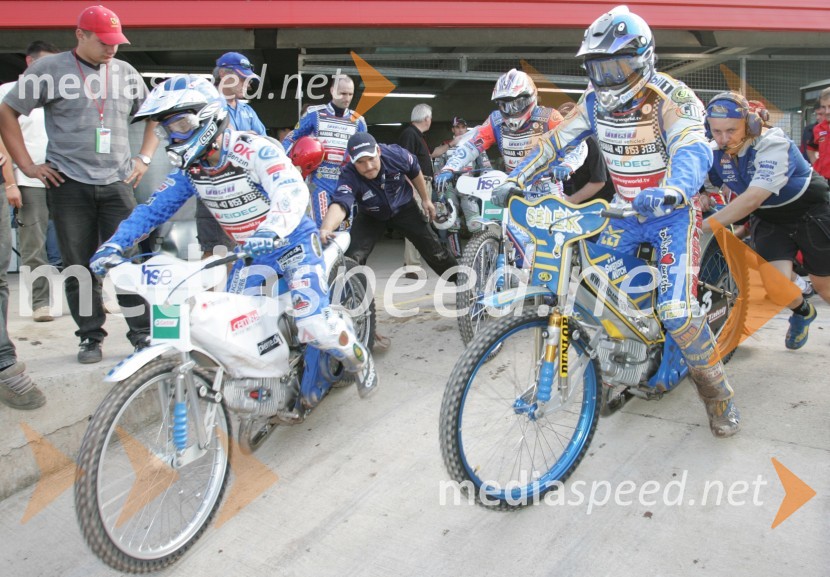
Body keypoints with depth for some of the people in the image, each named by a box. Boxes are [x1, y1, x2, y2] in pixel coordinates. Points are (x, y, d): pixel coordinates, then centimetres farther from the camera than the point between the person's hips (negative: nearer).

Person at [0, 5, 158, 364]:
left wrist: (144, 158, 9)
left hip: (118, 184, 2)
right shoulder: (49, 70, 1)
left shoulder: (126, 73, 11)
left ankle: (142, 334, 9)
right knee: (80, 267, 4)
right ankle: (91, 337, 15)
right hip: (68, 184, -2)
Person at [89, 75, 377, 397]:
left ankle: (358, 358, 10)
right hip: (251, 252, 7)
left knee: (314, 324, -20)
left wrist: (272, 231, -57)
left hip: (293, 241, -7)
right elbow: (154, 209, 0)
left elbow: (293, 192, -37)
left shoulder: (253, 150, -23)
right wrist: (114, 245, -14)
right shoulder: (190, 169, 0)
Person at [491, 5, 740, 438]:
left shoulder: (673, 99, -22)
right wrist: (515, 180, -12)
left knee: (676, 311, -17)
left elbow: (693, 150, -39)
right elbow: (554, 142, 0)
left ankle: (717, 392, 8)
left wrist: (673, 190, -60)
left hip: (672, 212, -6)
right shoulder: (597, 102, -4)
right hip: (626, 212, 6)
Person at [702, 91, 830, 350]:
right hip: (769, 221, 4)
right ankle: (802, 312, 20)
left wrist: (703, 225, -48)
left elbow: (753, 199, -43)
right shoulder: (715, 151, -14)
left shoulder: (774, 144, -32)